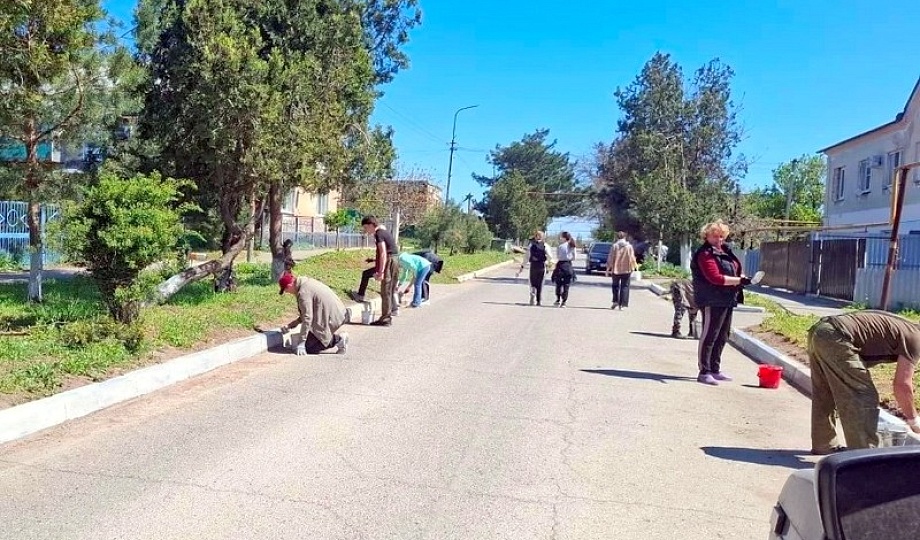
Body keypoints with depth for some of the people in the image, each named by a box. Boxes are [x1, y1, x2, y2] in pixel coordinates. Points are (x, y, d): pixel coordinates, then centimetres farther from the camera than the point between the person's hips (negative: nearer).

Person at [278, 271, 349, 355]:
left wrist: (301, 343, -17)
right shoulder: (307, 281, 10)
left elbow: (307, 318, -21)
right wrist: (297, 321, 20)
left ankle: (337, 339, -6)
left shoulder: (303, 293, -19)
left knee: (307, 347, -4)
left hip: (330, 319, -10)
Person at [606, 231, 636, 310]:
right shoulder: (629, 246, -3)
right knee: (624, 286, 6)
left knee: (615, 285, 16)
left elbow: (610, 258, -4)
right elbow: (632, 258, -1)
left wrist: (608, 268, 4)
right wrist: (632, 268, 12)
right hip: (626, 270, 0)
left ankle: (615, 301, 7)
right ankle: (622, 304, 3)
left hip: (615, 269, 0)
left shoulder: (614, 246, -5)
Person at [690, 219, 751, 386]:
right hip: (712, 301, -9)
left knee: (722, 337, 15)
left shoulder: (724, 250, 15)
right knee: (709, 336, -5)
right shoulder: (705, 254, -13)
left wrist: (742, 277, 3)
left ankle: (715, 370, 25)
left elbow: (734, 269, 25)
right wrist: (740, 280, -23)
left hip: (726, 300, 9)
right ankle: (704, 372, 1)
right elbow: (715, 278, -22)